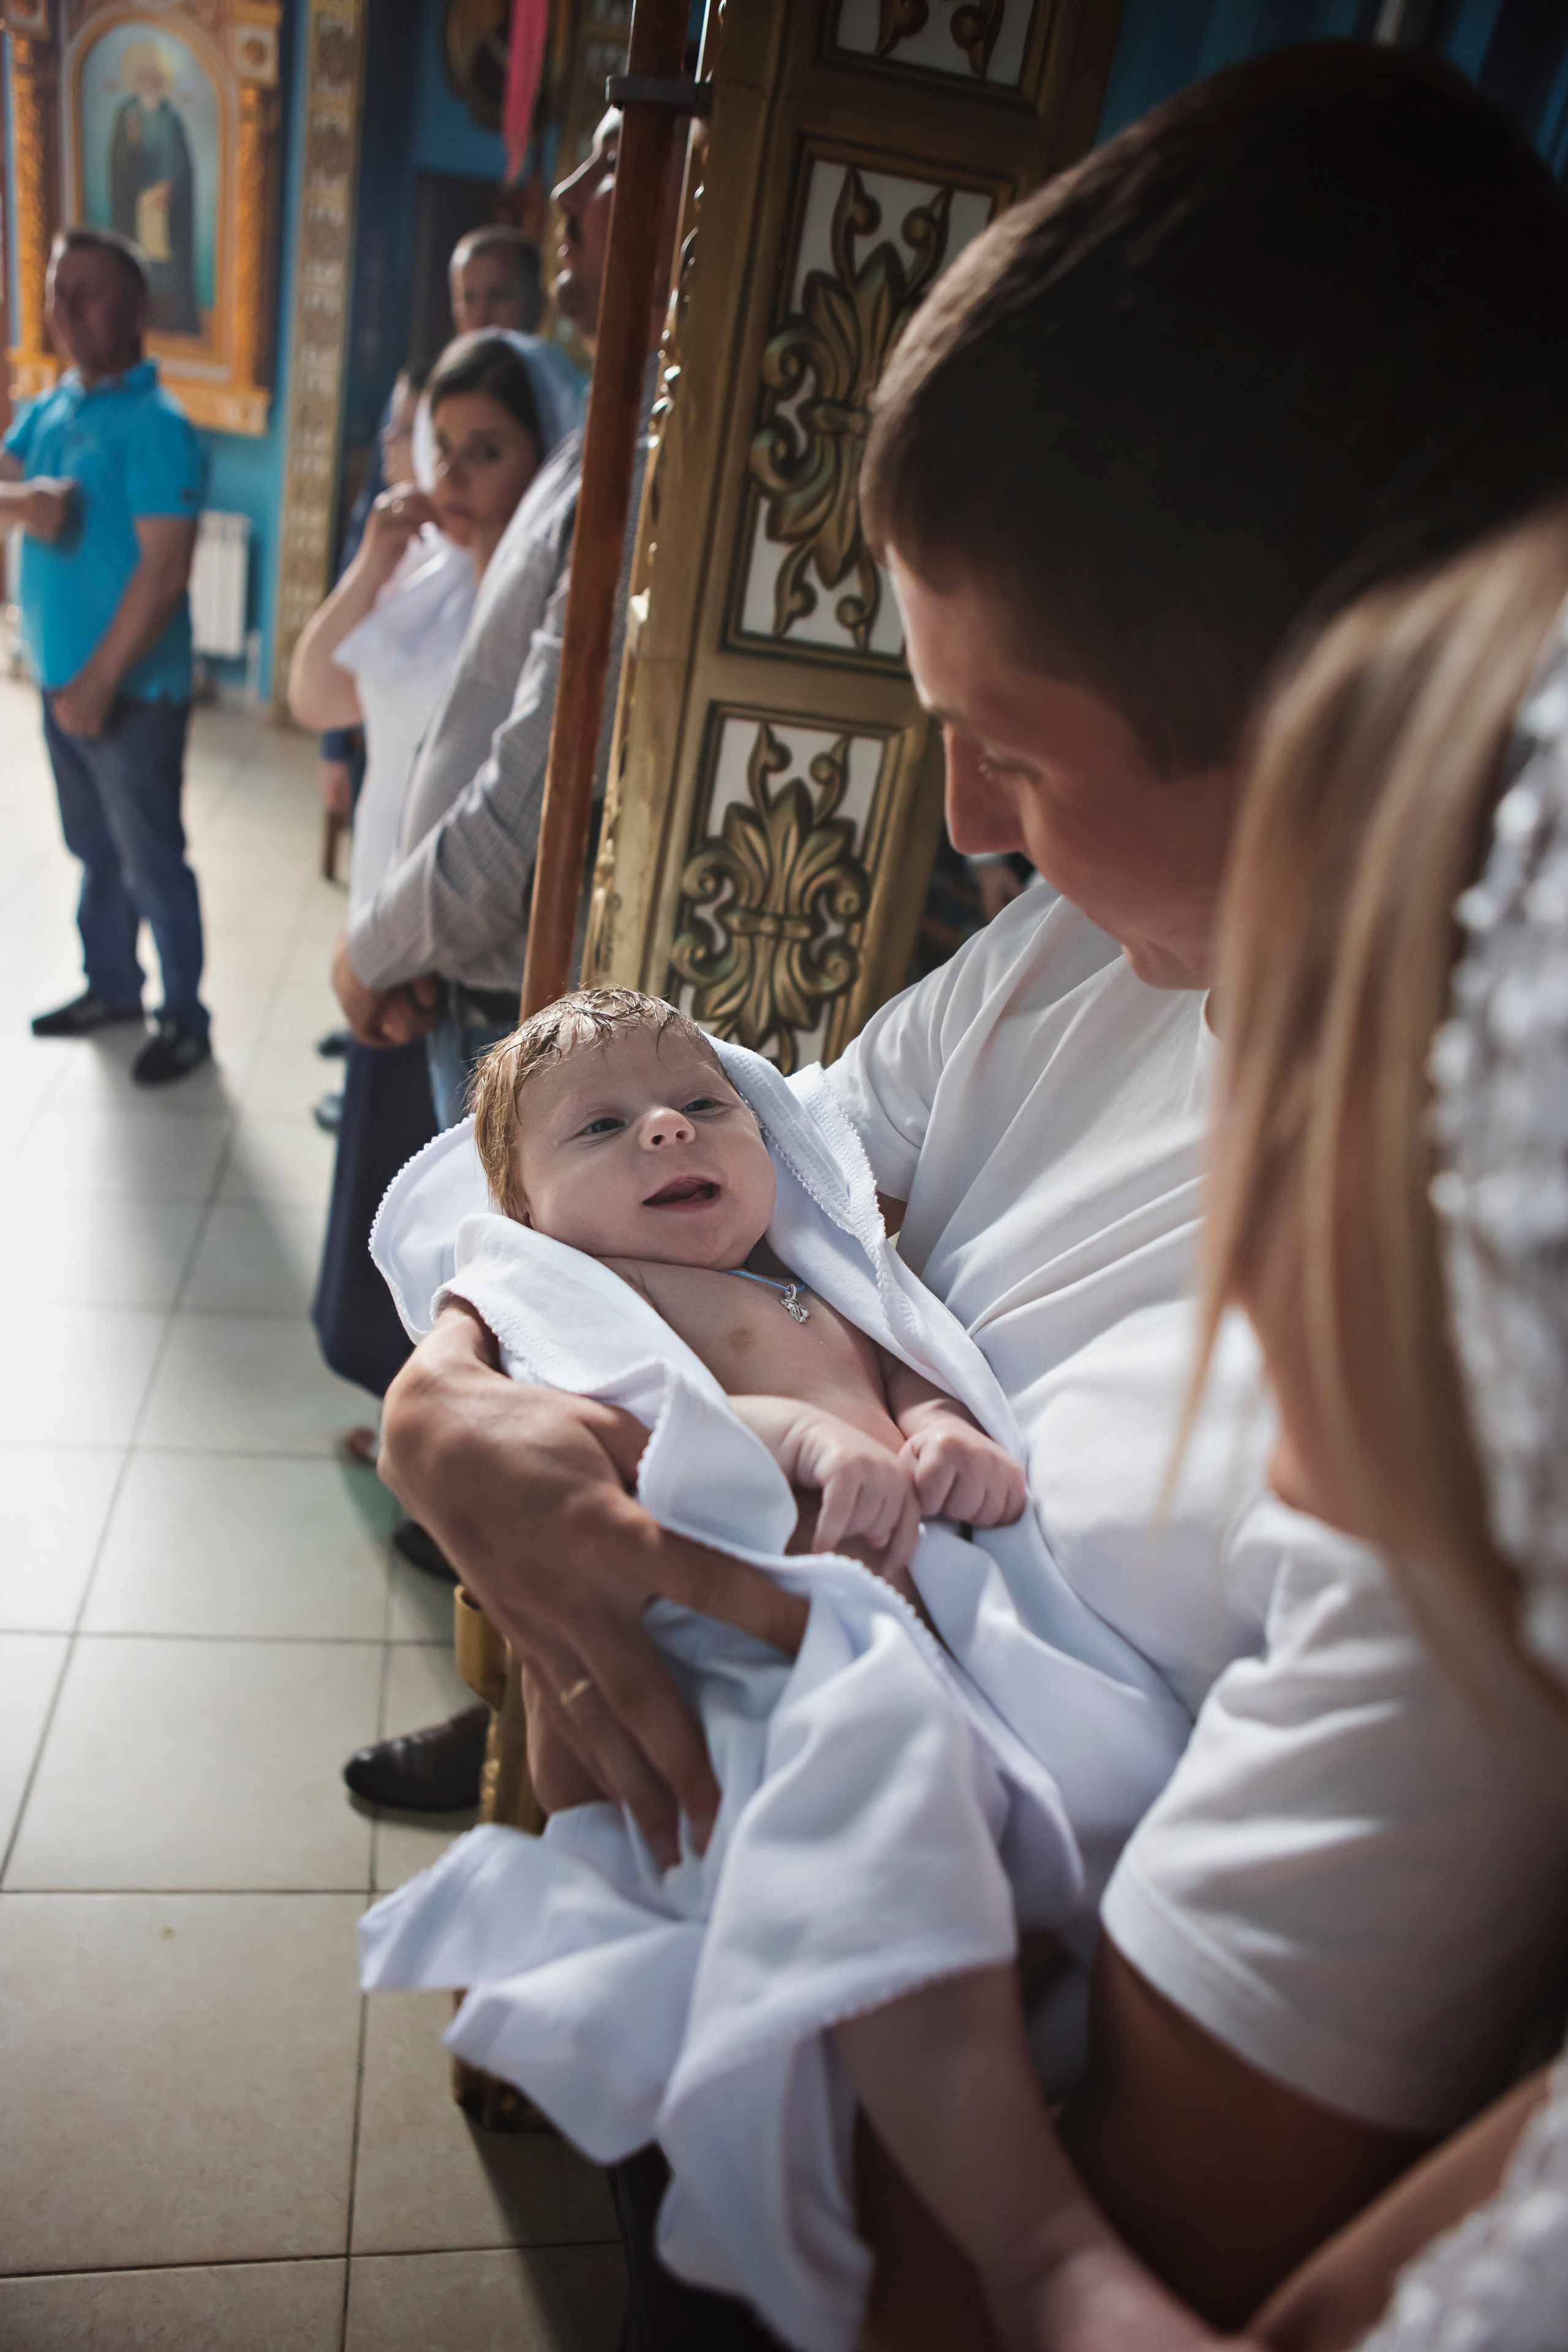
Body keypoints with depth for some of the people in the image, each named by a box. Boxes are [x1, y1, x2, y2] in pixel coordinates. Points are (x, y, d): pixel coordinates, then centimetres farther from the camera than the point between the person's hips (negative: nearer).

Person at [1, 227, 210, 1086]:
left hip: (133, 691, -7)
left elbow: (164, 571, -20)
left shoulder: (156, 426, -14)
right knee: (95, 850, 18)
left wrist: (101, 681, -20)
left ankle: (185, 1018, 15)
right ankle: (112, 986, 33)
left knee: (152, 862, 2)